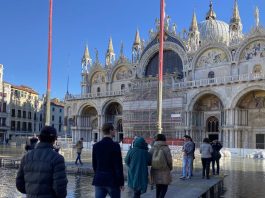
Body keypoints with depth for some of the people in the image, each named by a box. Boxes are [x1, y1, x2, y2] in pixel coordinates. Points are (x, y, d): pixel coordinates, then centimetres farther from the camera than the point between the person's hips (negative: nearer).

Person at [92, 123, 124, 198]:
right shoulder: (115, 145, -12)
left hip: (99, 180, 4)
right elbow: (118, 166, -13)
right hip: (112, 180, -4)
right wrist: (121, 183, -6)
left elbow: (94, 164, 9)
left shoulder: (96, 146, 3)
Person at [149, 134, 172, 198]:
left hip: (155, 172, 4)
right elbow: (169, 161, -11)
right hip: (164, 171, -4)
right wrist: (170, 168, 9)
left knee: (158, 188, 19)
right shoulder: (166, 148, -13)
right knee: (164, 188, 8)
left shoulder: (152, 148, -3)